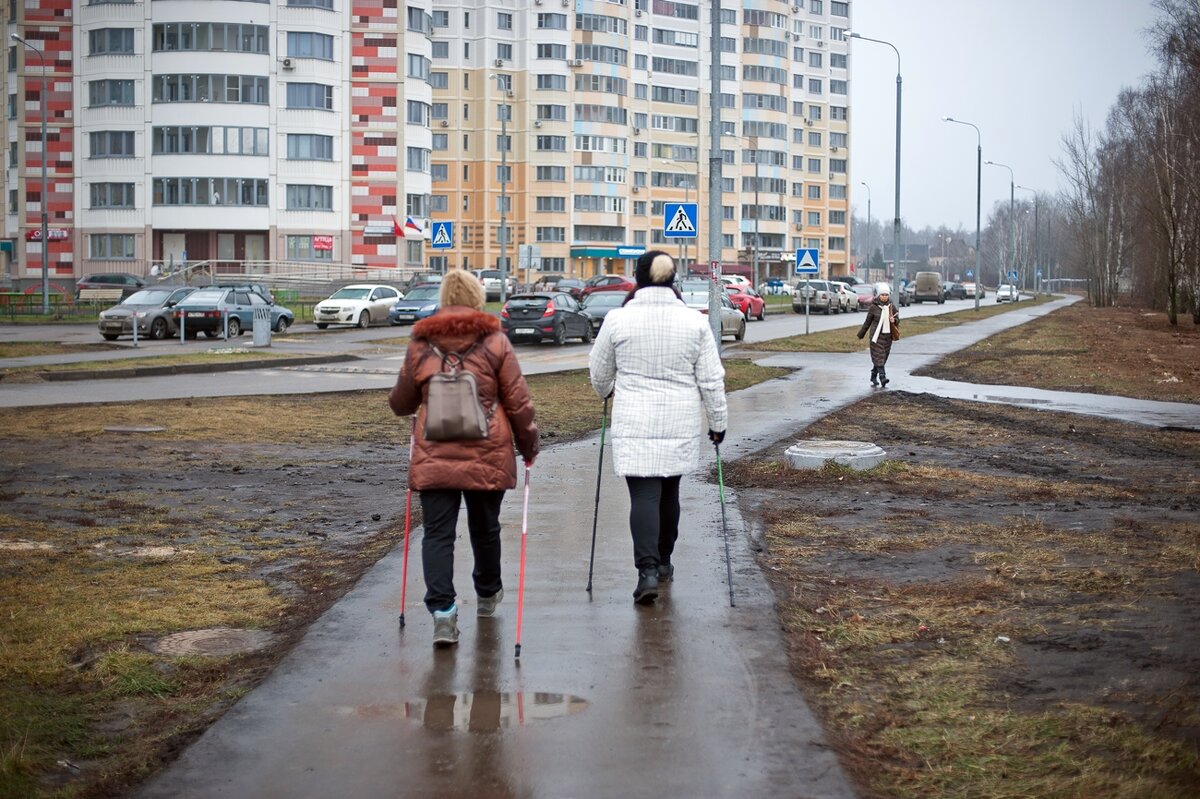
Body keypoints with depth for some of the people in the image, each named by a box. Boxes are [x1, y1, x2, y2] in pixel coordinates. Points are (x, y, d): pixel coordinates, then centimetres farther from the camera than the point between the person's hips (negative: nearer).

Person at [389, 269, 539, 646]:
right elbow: (518, 402, -2)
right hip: (487, 457, 0)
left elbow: (400, 403, 12)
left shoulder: (420, 345, 2)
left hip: (433, 458, 0)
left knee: (438, 533, 1)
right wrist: (529, 445, 12)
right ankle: (488, 594, 38)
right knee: (485, 527, 18)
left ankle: (442, 610, -13)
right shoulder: (494, 343, -4)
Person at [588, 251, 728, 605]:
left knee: (644, 495, -3)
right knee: (669, 490, 19)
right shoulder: (694, 321, -2)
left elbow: (599, 374, 8)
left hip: (635, 425, -2)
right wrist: (717, 422, 13)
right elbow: (711, 379, 1)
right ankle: (663, 560, 31)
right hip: (680, 425, 2)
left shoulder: (618, 319, -6)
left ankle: (648, 569, -17)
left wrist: (606, 391, 30)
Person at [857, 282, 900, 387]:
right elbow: (867, 322, 5)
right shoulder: (873, 307, -5)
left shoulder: (891, 307, 4)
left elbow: (897, 319, 13)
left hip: (888, 336, 4)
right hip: (876, 335, -4)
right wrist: (861, 334, 11)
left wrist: (894, 320, -11)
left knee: (883, 357, 8)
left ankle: (874, 377, 22)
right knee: (879, 356, -12)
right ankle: (882, 377, -19)